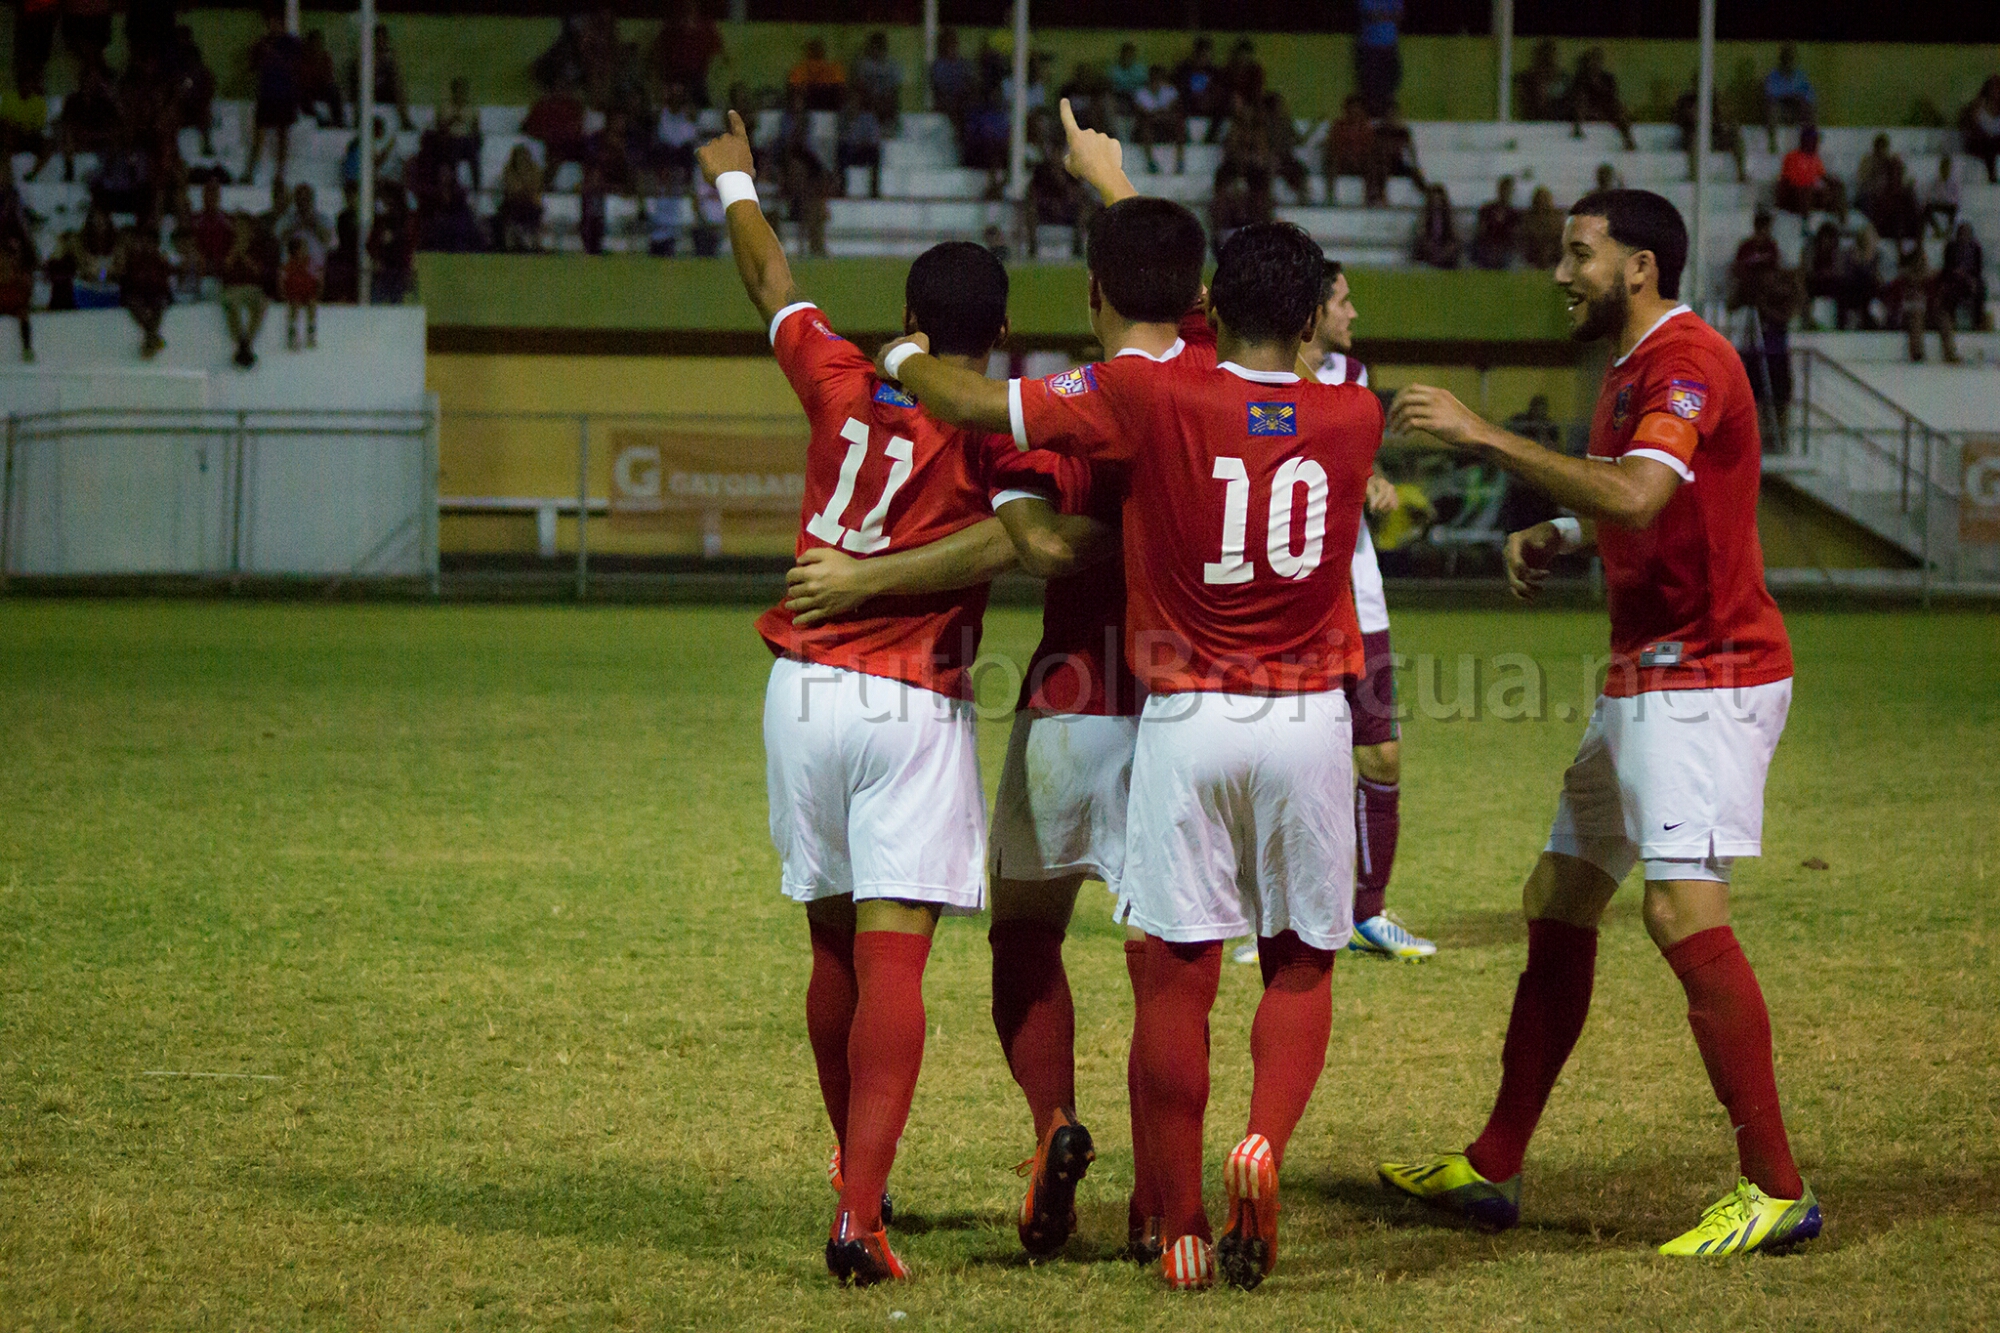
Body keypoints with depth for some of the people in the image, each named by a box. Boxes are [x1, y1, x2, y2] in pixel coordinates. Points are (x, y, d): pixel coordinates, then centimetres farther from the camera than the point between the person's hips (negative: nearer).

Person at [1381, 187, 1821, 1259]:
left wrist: (1484, 436, -28)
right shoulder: (1630, 369, 17)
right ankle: (1493, 1170, 21)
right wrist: (1555, 536, 12)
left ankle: (1776, 1189, -18)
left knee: (1683, 909, -20)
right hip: (1645, 679, 11)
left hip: (1706, 677, -11)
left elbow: (1636, 496, -32)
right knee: (1557, 903, 13)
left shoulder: (1687, 360, -15)